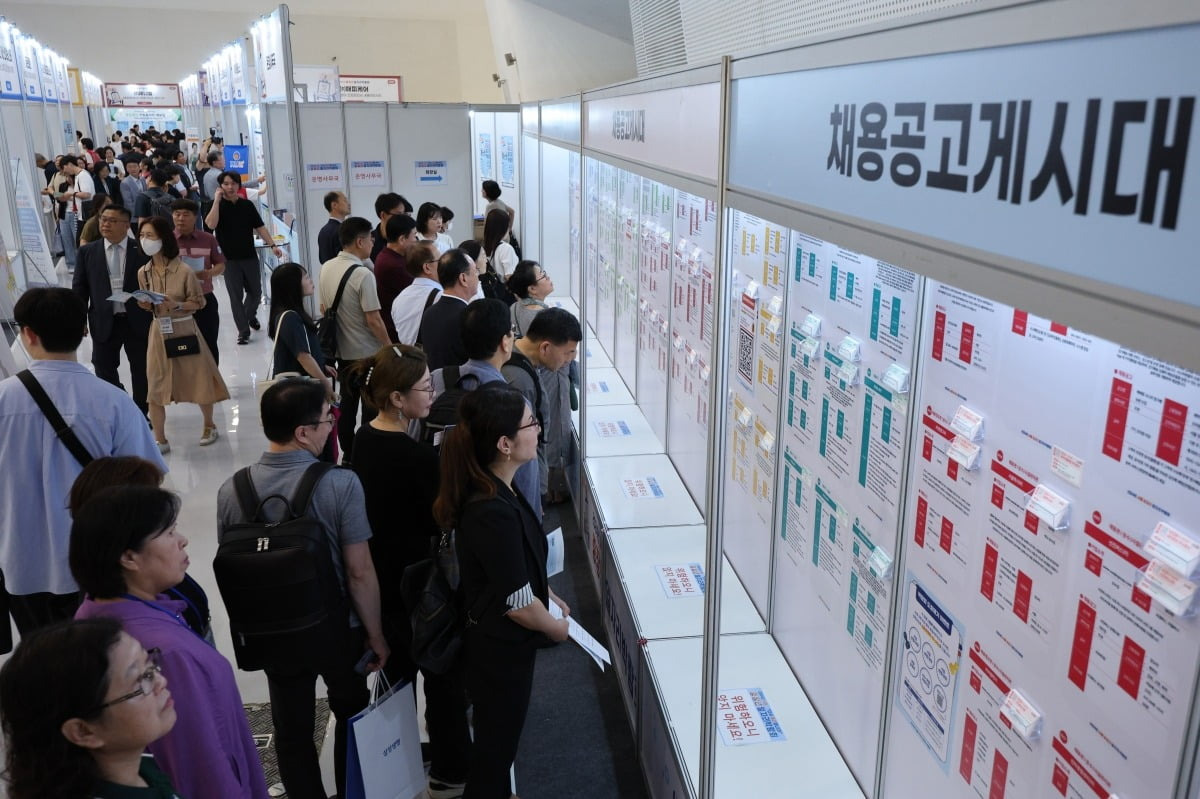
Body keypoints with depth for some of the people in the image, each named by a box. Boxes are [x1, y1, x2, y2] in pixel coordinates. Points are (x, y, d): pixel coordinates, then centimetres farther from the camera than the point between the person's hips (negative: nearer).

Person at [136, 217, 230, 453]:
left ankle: (209, 426, 33)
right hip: (158, 332, 4)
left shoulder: (184, 271, -14)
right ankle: (160, 440, 12)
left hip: (184, 330, -4)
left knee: (198, 379, 9)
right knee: (155, 385, 2)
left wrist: (176, 305, -23)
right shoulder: (143, 272, 0)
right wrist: (146, 305, -11)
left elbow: (198, 302, -8)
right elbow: (148, 304, 11)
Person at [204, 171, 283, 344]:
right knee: (236, 296, 1)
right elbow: (210, 225, -20)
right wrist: (217, 201, -18)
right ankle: (243, 331, 9)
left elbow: (260, 227, 5)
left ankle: (250, 314, 42)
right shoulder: (216, 206, -2)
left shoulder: (247, 205, 4)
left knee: (256, 292, 11)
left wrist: (272, 245, -4)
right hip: (229, 259, -2)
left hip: (250, 257, 2)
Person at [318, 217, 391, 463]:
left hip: (342, 350, 7)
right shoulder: (362, 275, -21)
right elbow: (373, 320, -20)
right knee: (372, 406, 4)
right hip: (367, 353, -7)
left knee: (347, 404, 15)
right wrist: (390, 347, -9)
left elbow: (324, 308, 12)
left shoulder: (326, 268, 2)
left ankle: (348, 456, 24)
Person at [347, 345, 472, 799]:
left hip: (378, 579, 8)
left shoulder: (363, 440, -2)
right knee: (444, 676, 11)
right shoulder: (417, 457, -28)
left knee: (395, 668, 24)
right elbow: (440, 520, -20)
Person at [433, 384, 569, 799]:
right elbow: (518, 605, -27)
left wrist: (548, 596, 10)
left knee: (498, 738, 29)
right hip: (500, 651, -9)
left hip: (496, 642, 9)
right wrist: (557, 628, -9)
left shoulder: (492, 489, -4)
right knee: (497, 745, 15)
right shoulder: (493, 512, -34)